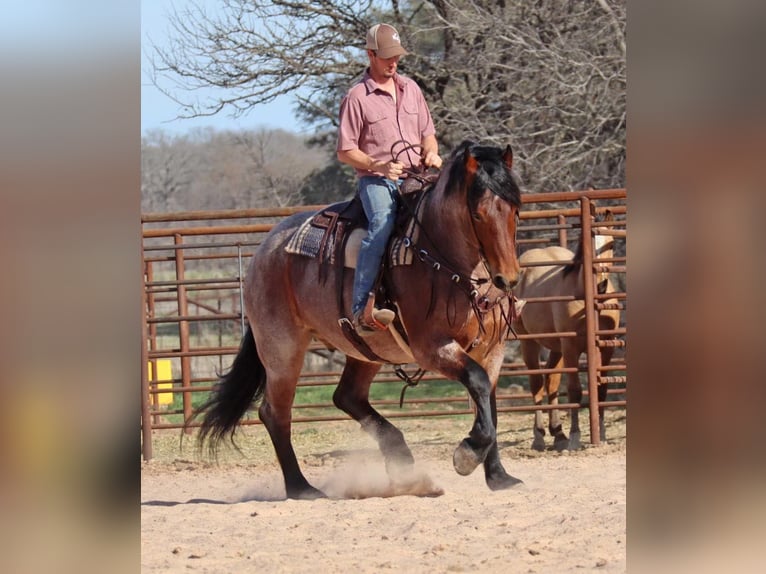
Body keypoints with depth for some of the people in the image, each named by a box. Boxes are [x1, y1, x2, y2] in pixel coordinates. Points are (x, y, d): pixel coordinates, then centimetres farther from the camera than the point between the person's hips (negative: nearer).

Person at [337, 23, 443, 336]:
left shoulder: (410, 89, 16)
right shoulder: (356, 97, -2)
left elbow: (427, 133, 23)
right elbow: (345, 152, -3)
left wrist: (431, 153, 0)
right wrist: (378, 165, -19)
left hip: (415, 178, 6)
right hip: (376, 180, -6)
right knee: (382, 224, -33)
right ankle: (363, 309, -38)